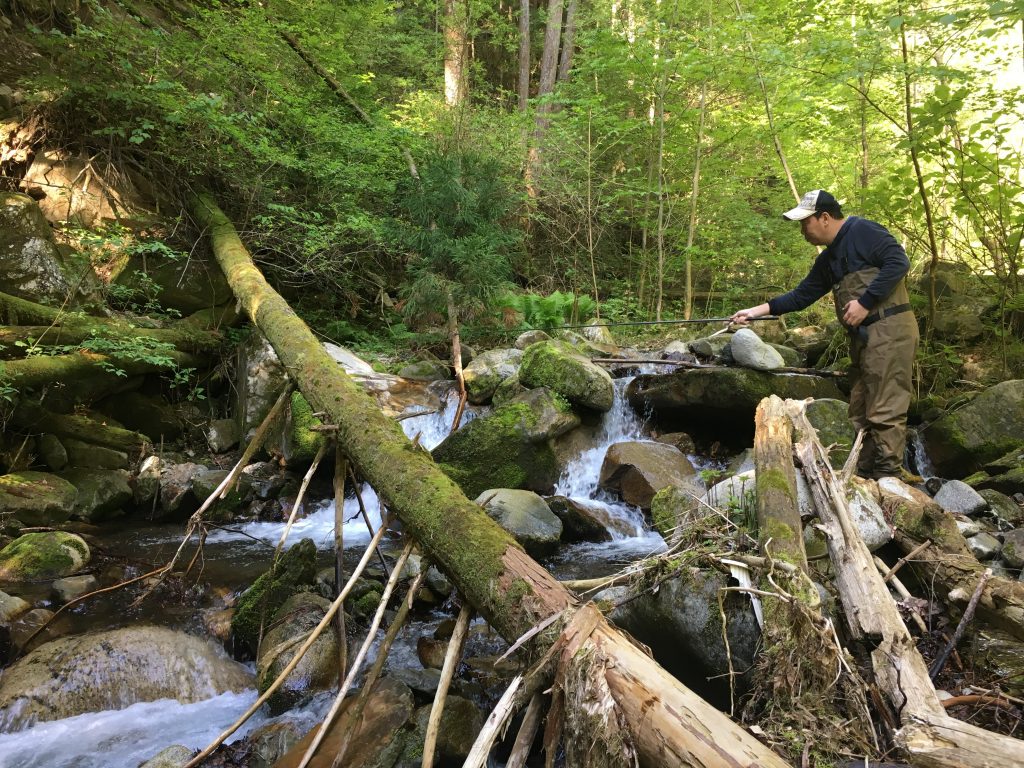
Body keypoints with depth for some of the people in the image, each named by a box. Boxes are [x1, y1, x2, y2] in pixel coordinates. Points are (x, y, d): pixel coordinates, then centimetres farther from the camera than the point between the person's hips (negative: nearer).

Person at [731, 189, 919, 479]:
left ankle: (887, 479, -5)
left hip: (889, 331, -10)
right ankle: (864, 474, 16)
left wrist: (865, 302, -18)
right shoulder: (827, 260, 20)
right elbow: (801, 296, 22)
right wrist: (758, 310, 16)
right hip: (863, 337, 10)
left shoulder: (862, 231, -6)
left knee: (886, 411, -9)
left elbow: (899, 261, -16)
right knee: (860, 413, 10)